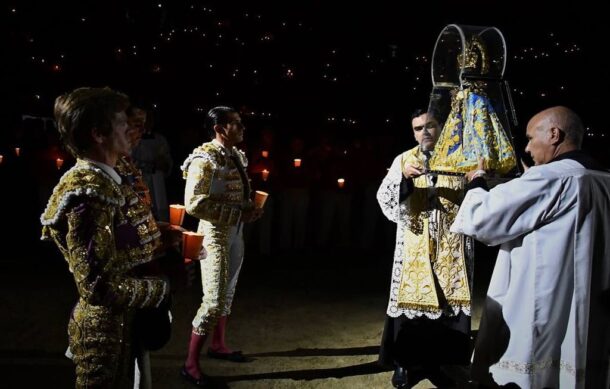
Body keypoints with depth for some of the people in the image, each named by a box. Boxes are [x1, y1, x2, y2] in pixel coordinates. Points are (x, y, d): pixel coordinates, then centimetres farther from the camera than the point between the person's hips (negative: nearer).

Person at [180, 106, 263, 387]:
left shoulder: (236, 156, 8)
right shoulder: (204, 159, -17)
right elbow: (193, 203, -25)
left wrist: (251, 208, 0)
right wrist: (238, 214, -22)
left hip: (236, 233, 8)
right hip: (215, 234, -8)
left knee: (228, 293, 19)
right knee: (214, 299, -6)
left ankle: (218, 345, 37)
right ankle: (191, 364, 6)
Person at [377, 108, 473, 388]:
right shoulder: (404, 160, 5)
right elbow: (384, 198, -5)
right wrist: (403, 177, -20)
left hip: (451, 246, 1)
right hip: (414, 245, -1)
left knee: (448, 301, 4)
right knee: (410, 300, 0)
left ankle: (436, 362, 17)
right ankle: (405, 363, 13)